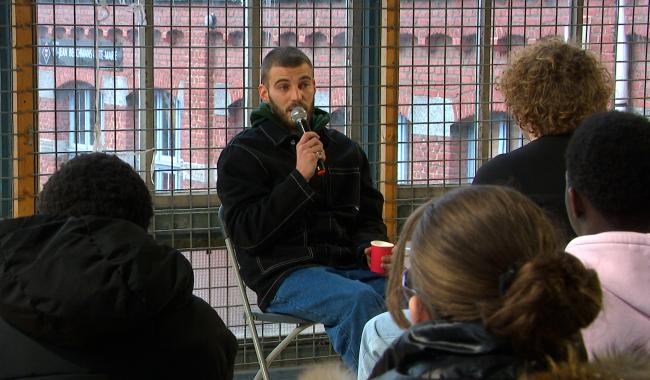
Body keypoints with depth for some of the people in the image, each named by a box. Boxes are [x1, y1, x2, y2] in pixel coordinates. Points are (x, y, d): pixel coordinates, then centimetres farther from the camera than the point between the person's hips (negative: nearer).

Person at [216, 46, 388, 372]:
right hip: (285, 274, -5)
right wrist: (300, 177, -12)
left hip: (348, 264, 5)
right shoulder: (241, 154, 5)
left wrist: (370, 247, 1)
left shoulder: (344, 149, 20)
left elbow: (370, 217, 25)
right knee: (359, 298, -35)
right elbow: (248, 233, -6)